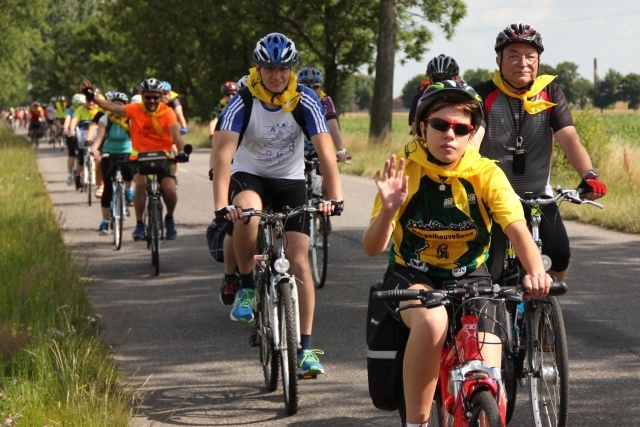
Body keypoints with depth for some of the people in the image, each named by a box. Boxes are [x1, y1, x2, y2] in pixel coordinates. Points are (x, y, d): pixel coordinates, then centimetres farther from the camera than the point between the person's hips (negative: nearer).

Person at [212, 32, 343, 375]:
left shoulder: (305, 101, -18)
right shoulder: (242, 103, -21)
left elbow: (325, 150, -25)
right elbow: (224, 153, -32)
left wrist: (334, 197, -39)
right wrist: (222, 204, -46)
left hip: (290, 180, 1)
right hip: (249, 175, -1)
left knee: (299, 262, -9)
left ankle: (306, 347, -3)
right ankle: (247, 287, -13)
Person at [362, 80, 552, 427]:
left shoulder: (486, 174, -12)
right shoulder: (404, 170, -13)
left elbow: (517, 228, -27)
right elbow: (372, 248, -18)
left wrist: (535, 271, -47)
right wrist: (388, 209, -39)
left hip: (469, 278, 1)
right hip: (412, 276, -1)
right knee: (432, 320, -37)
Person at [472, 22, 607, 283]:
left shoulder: (550, 93, -2)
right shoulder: (484, 95, -9)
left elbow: (569, 138, -13)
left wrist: (588, 175, -32)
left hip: (538, 195, 2)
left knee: (559, 255, -19)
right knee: (490, 273, -14)